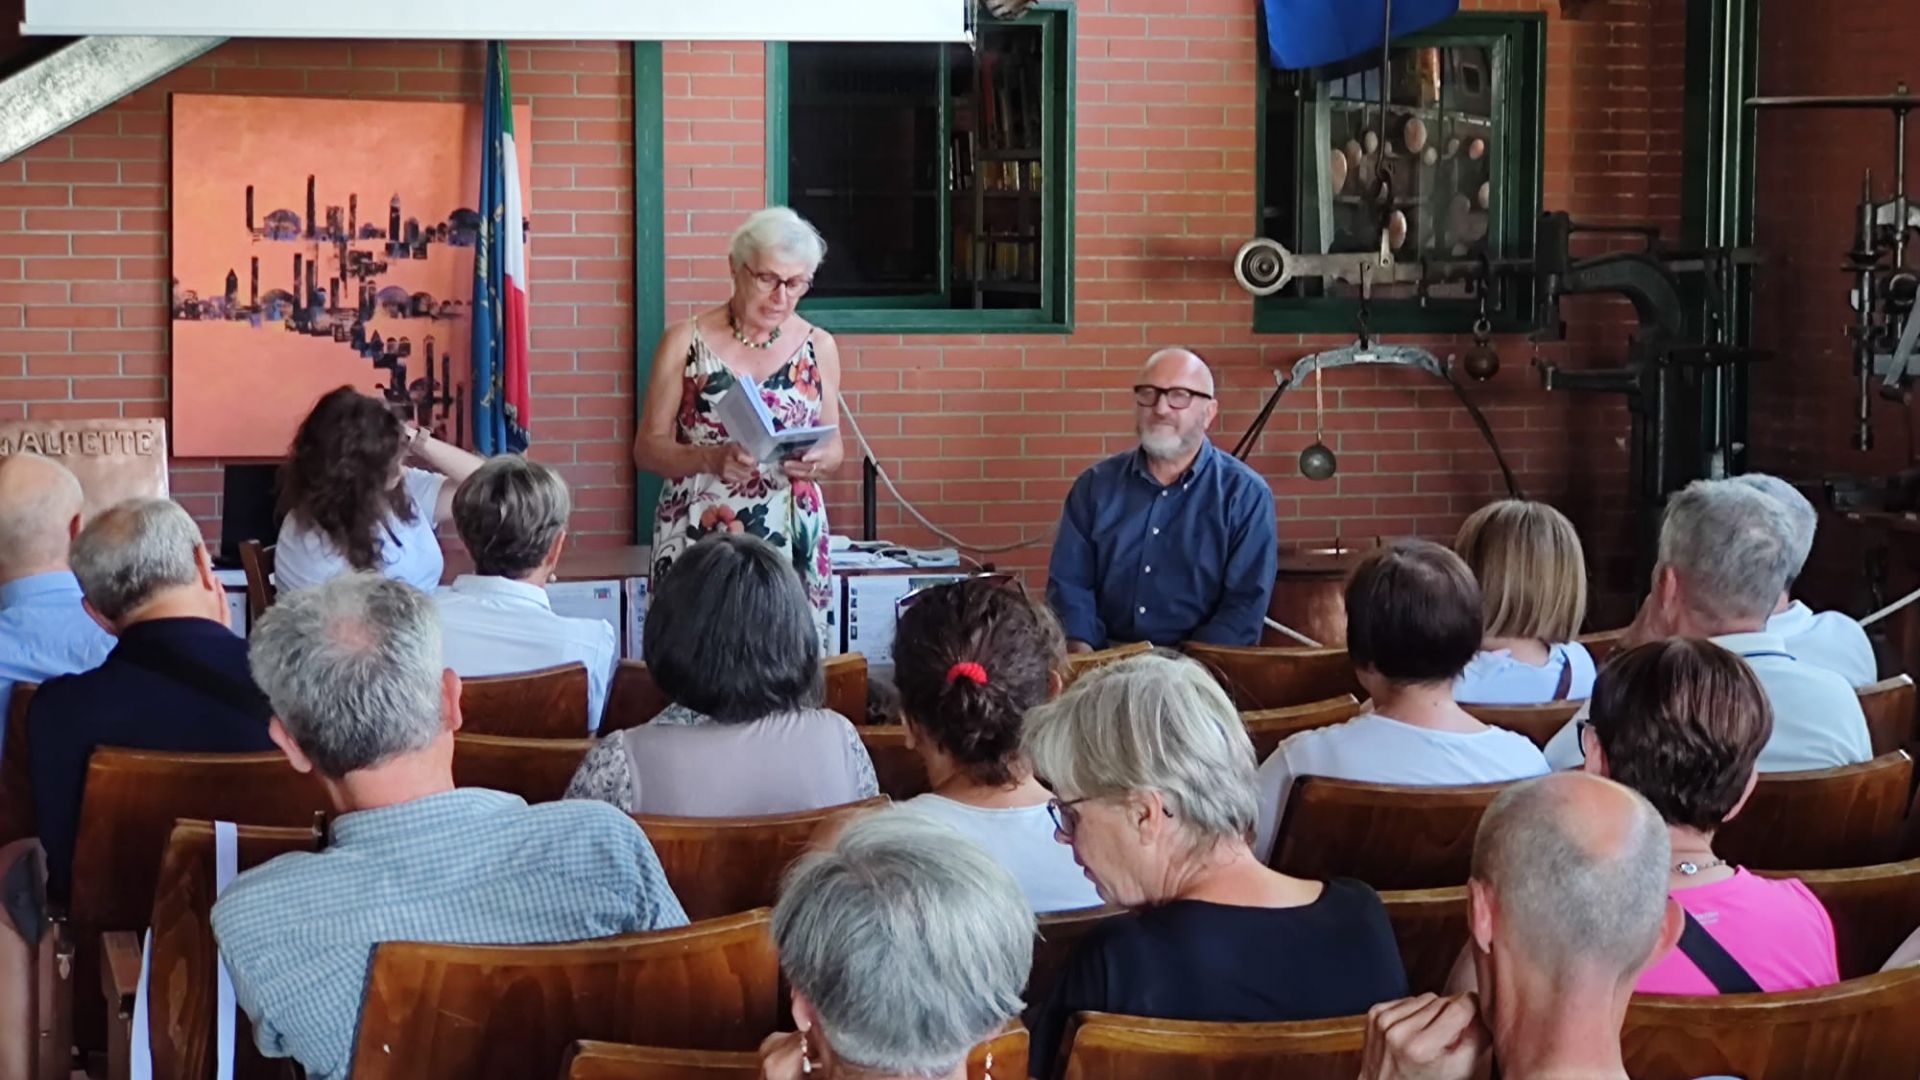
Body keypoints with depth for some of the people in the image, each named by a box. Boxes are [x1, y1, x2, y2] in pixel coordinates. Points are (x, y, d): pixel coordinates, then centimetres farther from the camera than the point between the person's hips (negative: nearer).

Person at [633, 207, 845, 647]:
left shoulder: (818, 346, 9)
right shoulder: (686, 342, 2)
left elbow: (834, 446, 16)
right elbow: (647, 447, 2)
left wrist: (818, 460, -7)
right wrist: (711, 458, -16)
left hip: (792, 541, 2)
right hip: (699, 538, -2)